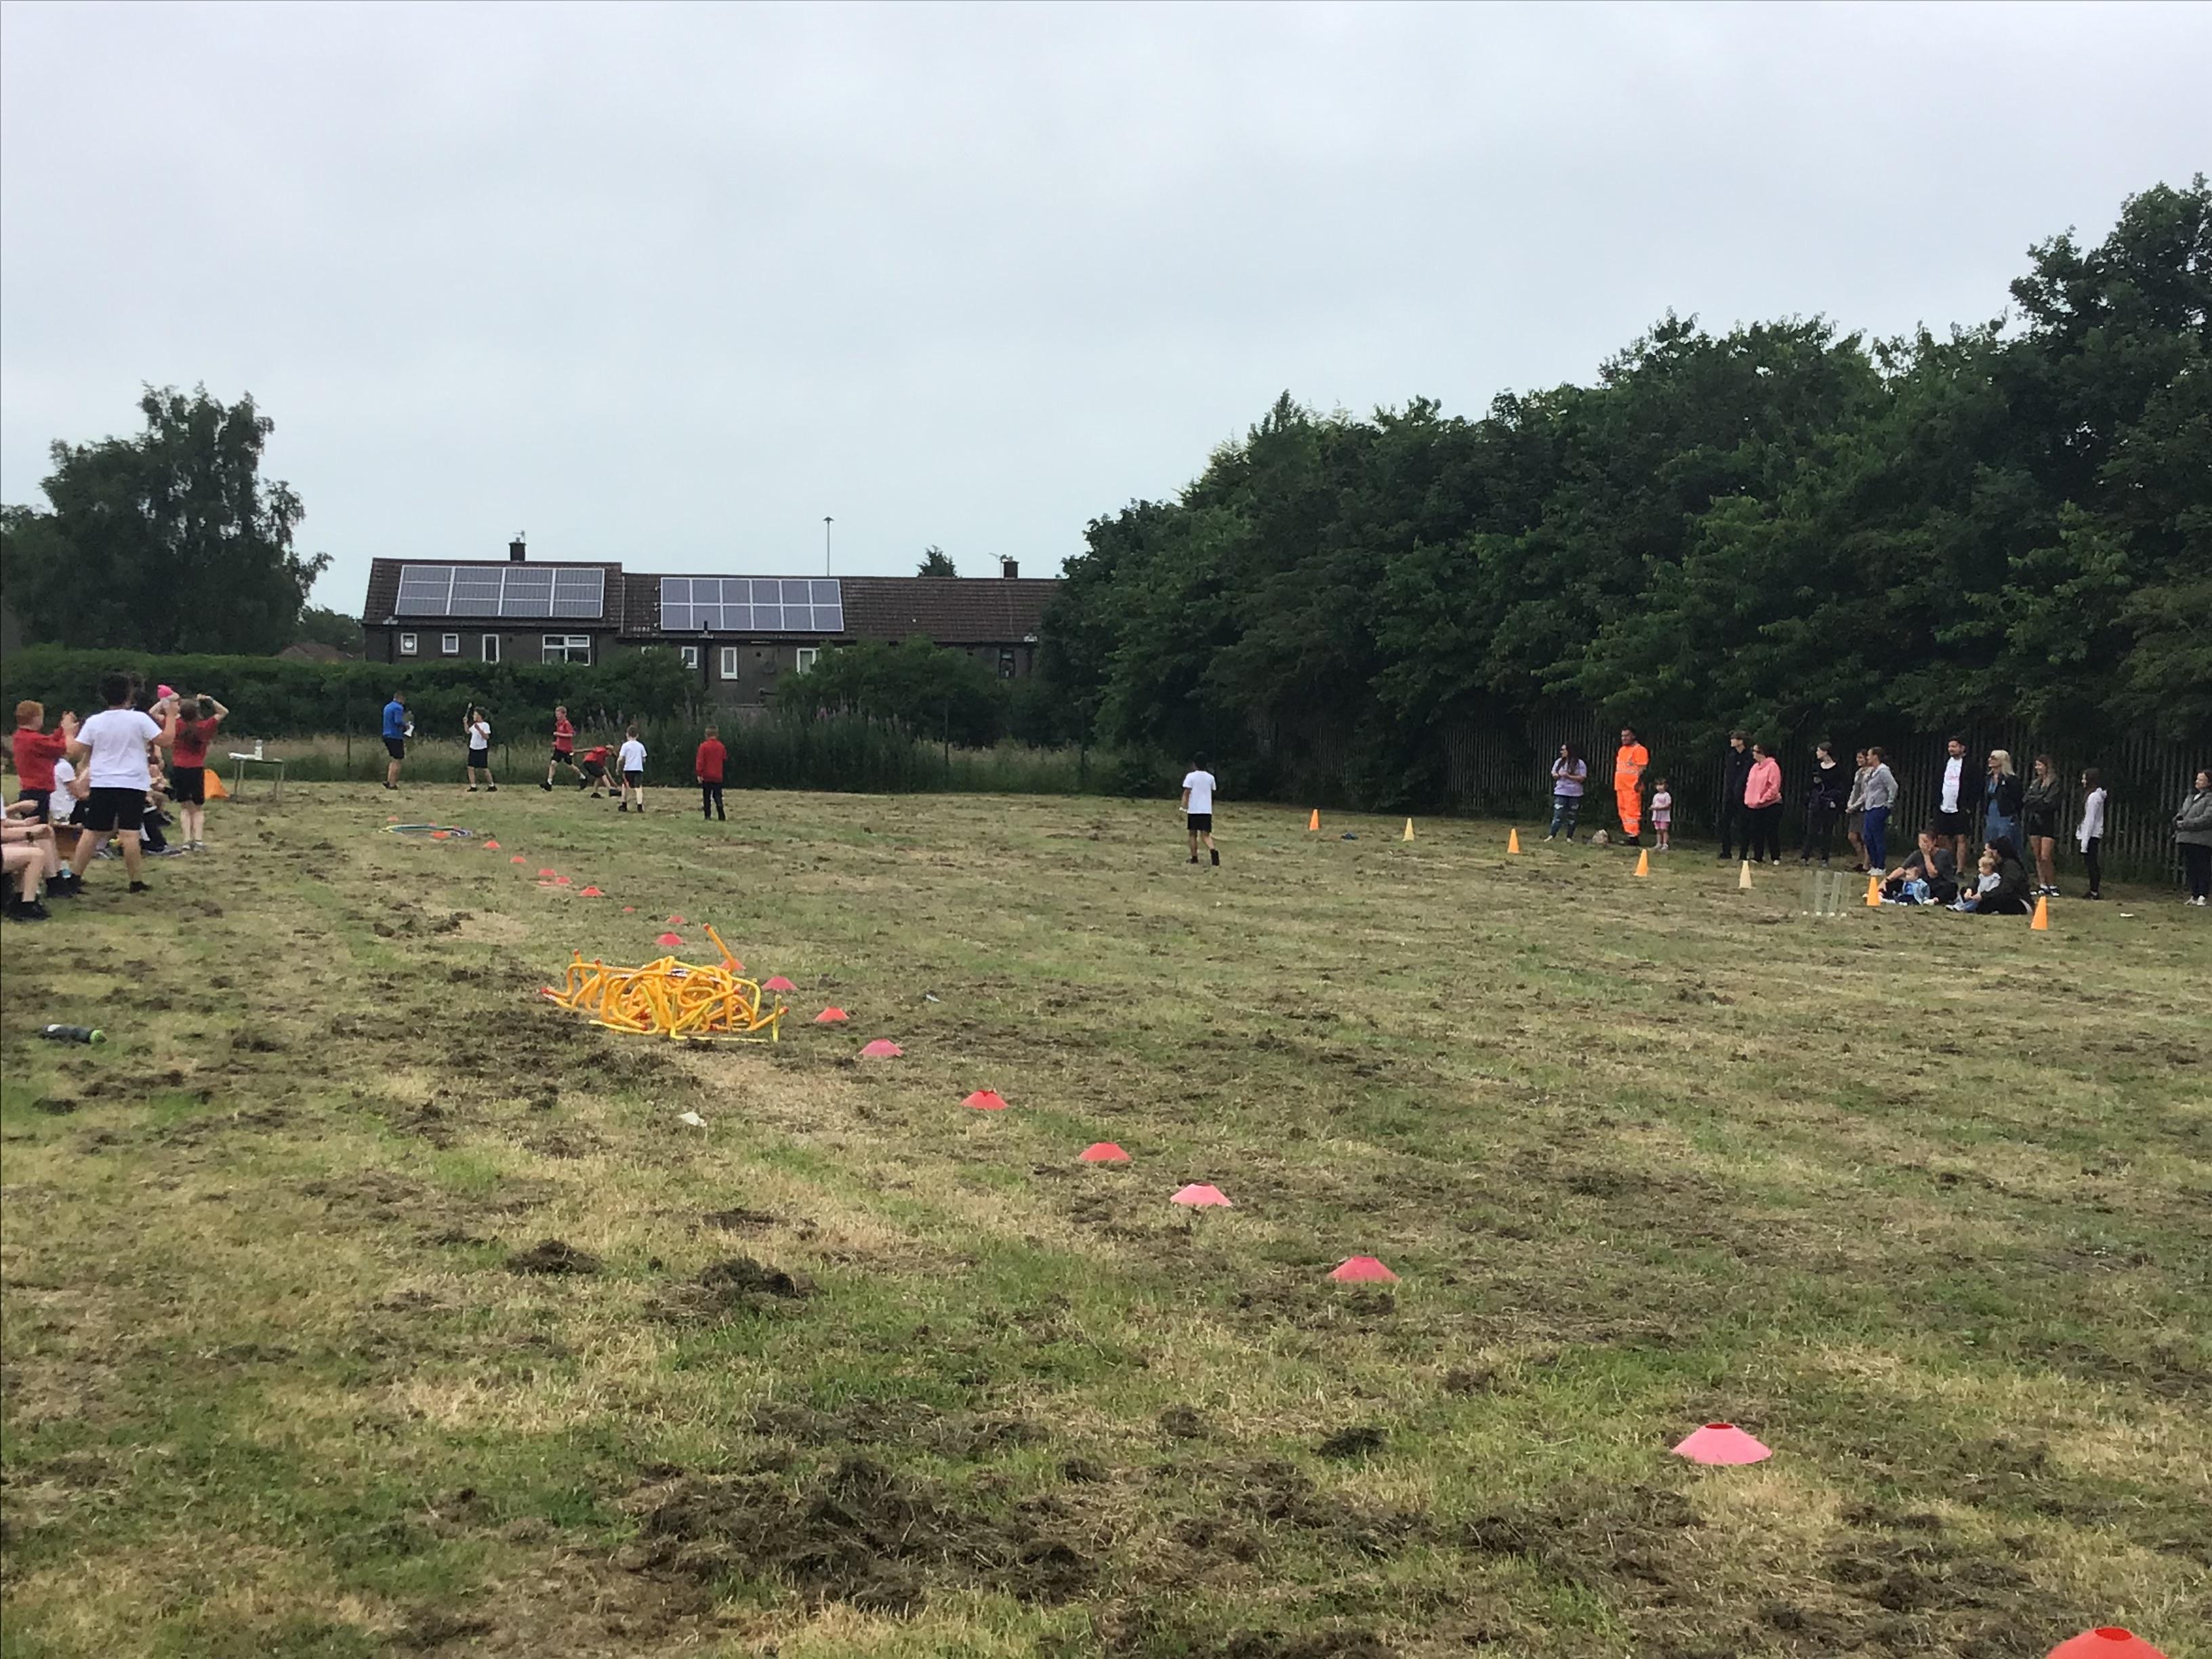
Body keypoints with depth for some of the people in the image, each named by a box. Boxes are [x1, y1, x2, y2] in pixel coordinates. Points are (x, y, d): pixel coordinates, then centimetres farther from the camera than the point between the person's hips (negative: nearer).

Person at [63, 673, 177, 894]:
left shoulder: (94, 722, 1)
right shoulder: (139, 719, -6)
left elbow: (74, 753, 1)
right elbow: (167, 741, -8)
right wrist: (171, 715, 5)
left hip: (101, 784, 3)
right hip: (133, 784, -3)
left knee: (92, 832, 9)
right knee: (129, 833, -5)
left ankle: (74, 877, 10)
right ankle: (137, 882, -3)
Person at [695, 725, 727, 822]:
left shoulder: (704, 746, -10)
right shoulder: (721, 746, 1)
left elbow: (700, 761, -13)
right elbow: (725, 757, 15)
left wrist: (699, 774, -12)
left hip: (706, 776, -3)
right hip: (718, 777, 3)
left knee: (707, 797, 5)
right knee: (717, 795, 6)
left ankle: (708, 816, 1)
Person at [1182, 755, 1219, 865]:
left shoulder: (1191, 776, -3)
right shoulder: (1210, 778, 9)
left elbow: (1186, 793, -8)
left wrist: (1184, 809, -8)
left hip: (1193, 810, -3)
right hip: (1207, 810, 3)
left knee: (1193, 834, 11)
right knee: (1206, 835, 2)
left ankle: (1194, 858, 11)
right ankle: (1213, 850, -26)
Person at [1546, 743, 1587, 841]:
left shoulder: (1580, 763, -4)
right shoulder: (1559, 762, 9)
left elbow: (1582, 778, -9)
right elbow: (1554, 775, 12)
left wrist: (1569, 776, -17)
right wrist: (1559, 775, -10)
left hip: (1575, 794, -2)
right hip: (1560, 793, 2)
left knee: (1572, 817, 4)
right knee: (1558, 815, -6)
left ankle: (1569, 838, 12)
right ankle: (1552, 835, -8)